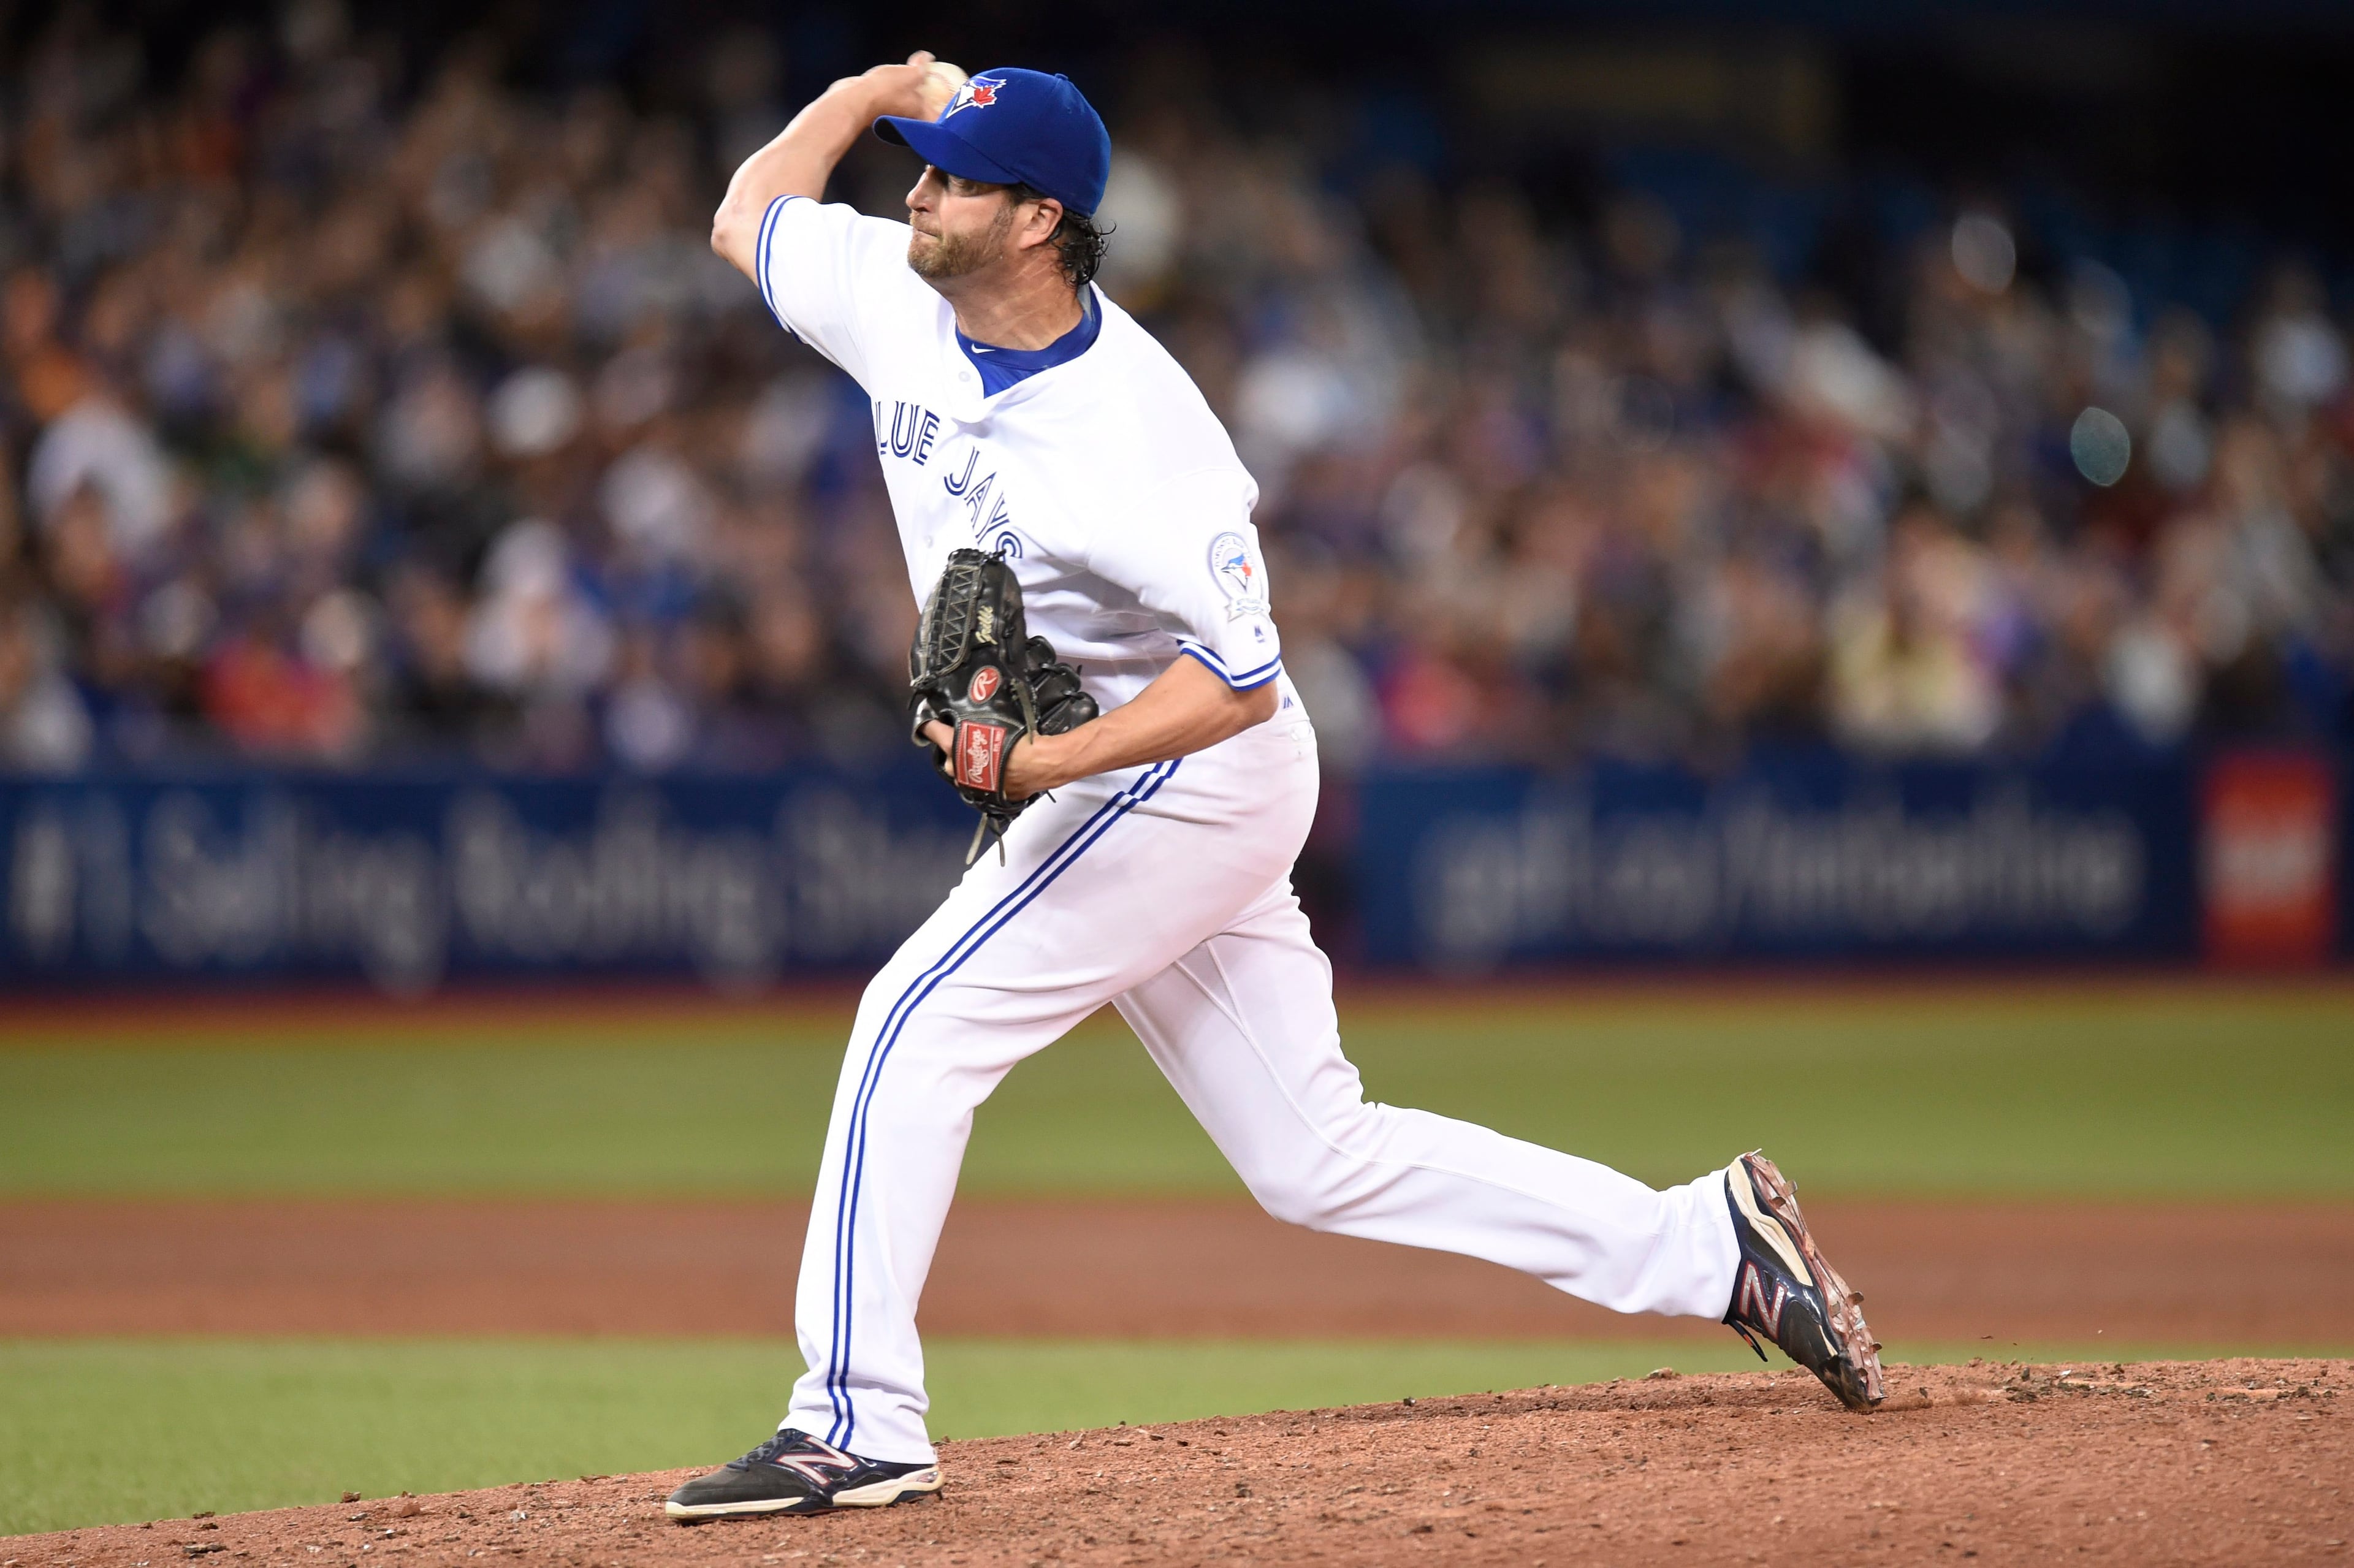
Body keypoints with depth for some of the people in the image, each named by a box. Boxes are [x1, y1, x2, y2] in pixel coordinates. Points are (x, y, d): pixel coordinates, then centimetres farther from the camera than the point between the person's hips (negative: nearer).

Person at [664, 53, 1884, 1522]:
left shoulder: (1135, 432, -26)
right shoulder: (903, 305, -3)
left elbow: (1240, 681, -26)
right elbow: (748, 213, 15)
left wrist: (1045, 763, -36)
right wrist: (874, 92, 3)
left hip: (1188, 778, -9)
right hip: (1117, 791, 9)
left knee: (923, 1020, -16)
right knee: (1318, 1159, 10)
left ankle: (856, 1423, -13)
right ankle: (1707, 1245, 13)